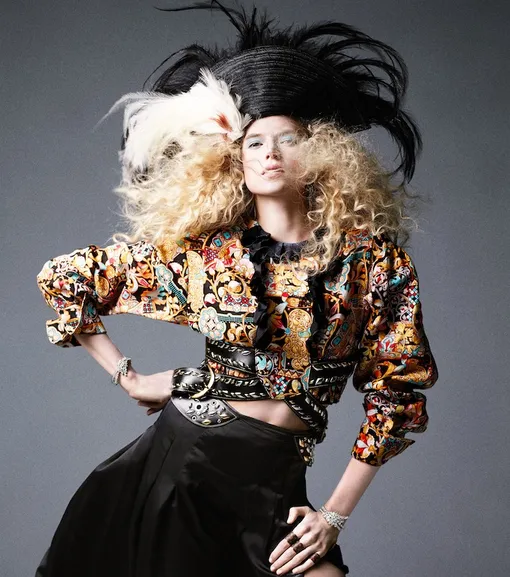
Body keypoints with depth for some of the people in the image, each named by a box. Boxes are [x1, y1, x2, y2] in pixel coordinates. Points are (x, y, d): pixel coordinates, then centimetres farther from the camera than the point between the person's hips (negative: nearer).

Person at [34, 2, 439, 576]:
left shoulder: (374, 259, -3)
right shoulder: (202, 244, -2)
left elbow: (395, 392, 0)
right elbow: (63, 278, 7)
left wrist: (334, 514, -3)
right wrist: (127, 378, 5)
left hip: (275, 484, 0)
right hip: (177, 461, 0)